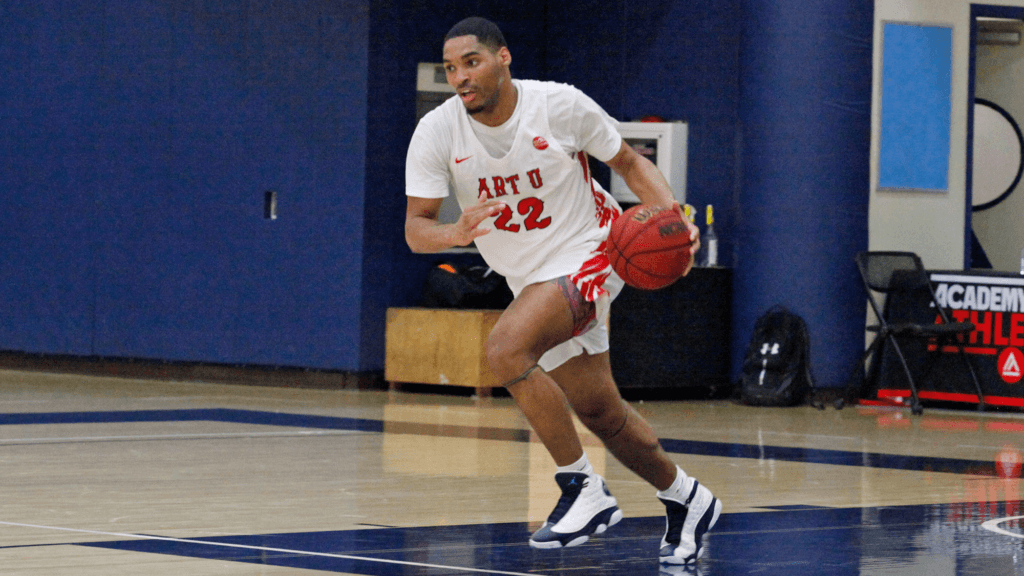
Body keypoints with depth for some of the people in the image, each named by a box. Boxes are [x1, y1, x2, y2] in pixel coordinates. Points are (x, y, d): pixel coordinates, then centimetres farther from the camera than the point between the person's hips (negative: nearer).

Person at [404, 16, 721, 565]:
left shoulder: (560, 105, -17)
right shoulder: (436, 132, -11)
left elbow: (629, 162, -3)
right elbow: (415, 229, -13)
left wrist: (672, 215, -21)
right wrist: (459, 231, -36)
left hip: (588, 253, -5)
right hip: (530, 280, 5)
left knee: (505, 347, -30)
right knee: (599, 411, 13)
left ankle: (583, 489, -20)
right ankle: (685, 499, 37)